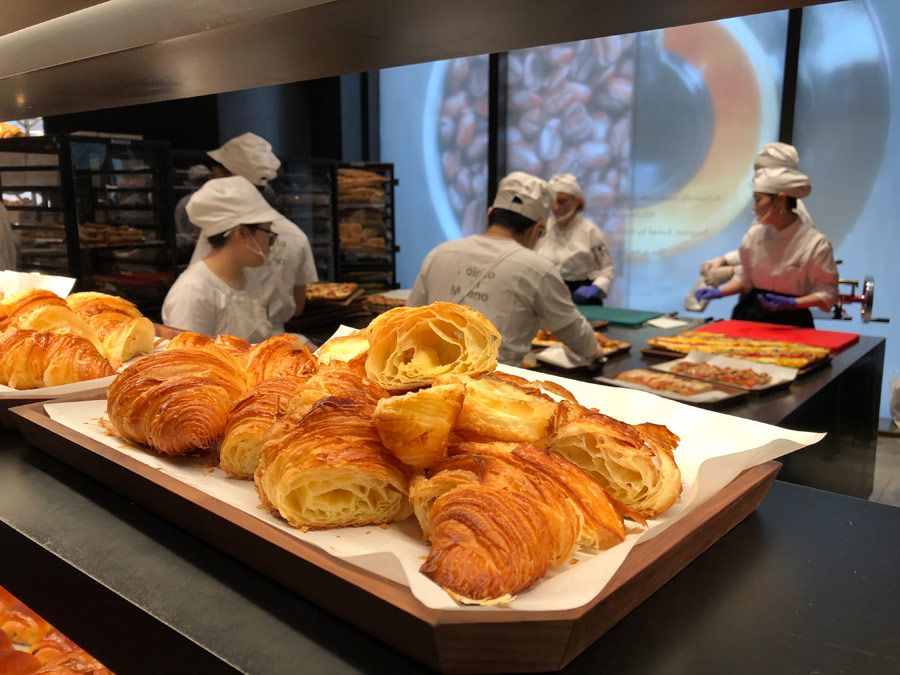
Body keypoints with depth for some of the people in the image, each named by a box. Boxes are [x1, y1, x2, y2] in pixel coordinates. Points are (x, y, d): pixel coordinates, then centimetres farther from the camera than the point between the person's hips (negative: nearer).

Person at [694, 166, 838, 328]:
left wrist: (793, 303, -22)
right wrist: (719, 292, -2)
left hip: (791, 322, -3)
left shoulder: (816, 243, -13)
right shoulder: (754, 234, -1)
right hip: (750, 317, 4)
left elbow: (827, 292, -9)